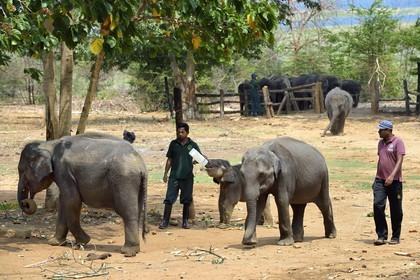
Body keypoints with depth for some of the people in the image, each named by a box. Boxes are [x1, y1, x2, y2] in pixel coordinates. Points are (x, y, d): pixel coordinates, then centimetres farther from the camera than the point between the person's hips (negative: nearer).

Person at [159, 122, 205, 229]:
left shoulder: (193, 145, 5)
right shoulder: (173, 144, 7)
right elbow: (169, 159, 11)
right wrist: (165, 174, 7)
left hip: (187, 176, 0)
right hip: (174, 176, 0)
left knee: (186, 200, 6)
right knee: (169, 199, -3)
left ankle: (185, 221, 16)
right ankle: (165, 221, 1)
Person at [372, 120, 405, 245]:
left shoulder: (397, 142, -7)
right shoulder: (381, 143, 14)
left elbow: (399, 161, -15)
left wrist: (392, 176, -28)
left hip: (394, 181, -5)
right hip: (381, 180, 5)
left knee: (396, 210, 3)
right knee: (377, 205, -10)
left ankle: (395, 237, 15)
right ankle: (382, 236, -5)